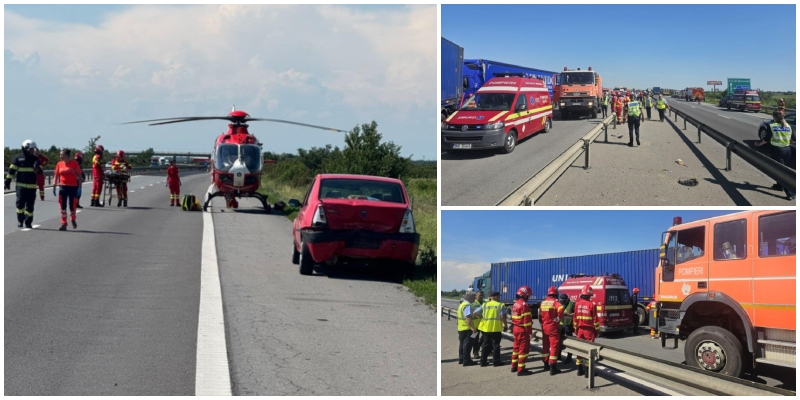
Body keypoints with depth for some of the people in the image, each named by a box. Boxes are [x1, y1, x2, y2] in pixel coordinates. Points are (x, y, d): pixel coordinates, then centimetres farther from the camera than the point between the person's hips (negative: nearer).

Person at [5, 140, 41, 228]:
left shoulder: (35, 159, 10)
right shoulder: (18, 158, 1)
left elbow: (39, 172, 15)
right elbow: (11, 170, 0)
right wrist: (7, 182, -4)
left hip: (32, 187, 3)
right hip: (21, 185, -3)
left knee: (30, 206, 4)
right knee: (20, 203, -11)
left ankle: (28, 222, 12)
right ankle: (20, 220, 4)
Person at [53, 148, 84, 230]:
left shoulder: (74, 163, -4)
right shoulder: (59, 164, 4)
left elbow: (79, 175, -1)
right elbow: (56, 175, 9)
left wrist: (80, 186, -5)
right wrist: (54, 186, 1)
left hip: (73, 187, -2)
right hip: (63, 187, 2)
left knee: (72, 205, 2)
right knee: (63, 206, -1)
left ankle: (73, 220, 30)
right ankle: (64, 224, 4)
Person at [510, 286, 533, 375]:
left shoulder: (515, 304, 11)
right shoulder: (524, 305, -19)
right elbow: (527, 320, -22)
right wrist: (530, 331, -16)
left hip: (516, 329, 10)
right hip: (523, 330, -10)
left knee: (517, 347, 19)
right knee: (524, 349, -5)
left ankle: (514, 366, 28)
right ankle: (521, 370, -6)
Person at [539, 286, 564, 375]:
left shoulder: (543, 302, 9)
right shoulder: (555, 302, -11)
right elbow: (561, 309, -32)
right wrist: (558, 318, -17)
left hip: (544, 327, 7)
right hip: (553, 327, -7)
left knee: (545, 345, 17)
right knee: (554, 346, -4)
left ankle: (546, 365, 25)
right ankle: (553, 368, -6)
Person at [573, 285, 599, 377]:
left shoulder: (577, 304, 1)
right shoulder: (591, 304, -12)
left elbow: (575, 318, 6)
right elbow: (595, 319, -9)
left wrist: (575, 329, 15)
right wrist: (597, 330, 1)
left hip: (580, 329, 4)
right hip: (589, 330, -4)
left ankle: (580, 369, 14)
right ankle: (588, 371, -1)